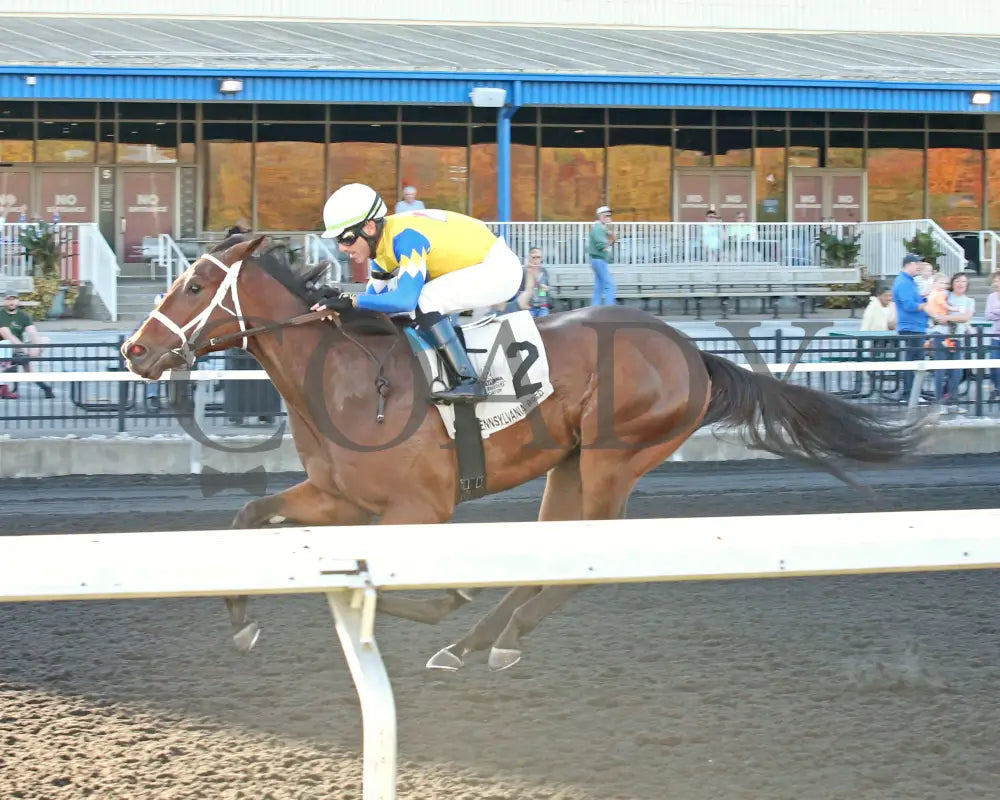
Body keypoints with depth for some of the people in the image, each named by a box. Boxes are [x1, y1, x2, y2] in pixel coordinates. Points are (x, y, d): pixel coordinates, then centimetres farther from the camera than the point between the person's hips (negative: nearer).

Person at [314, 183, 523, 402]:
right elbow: (374, 296, 5)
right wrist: (337, 304, -12)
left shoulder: (406, 237, -29)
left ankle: (469, 382, -22)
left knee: (424, 301, -25)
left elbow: (405, 300, -37)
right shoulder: (382, 243, -1)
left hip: (499, 268, -10)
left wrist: (351, 301, -34)